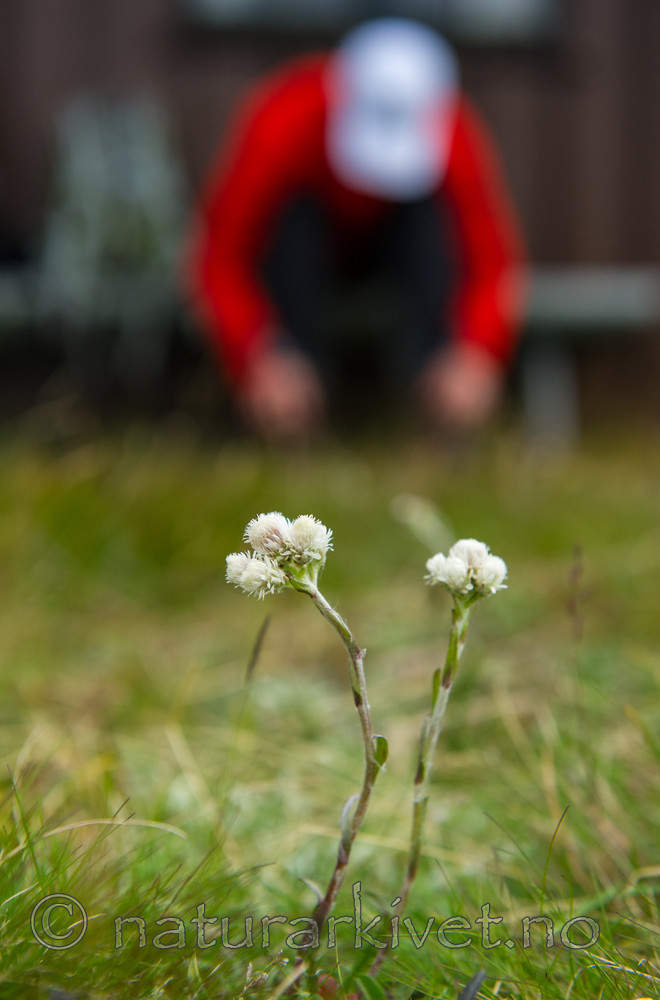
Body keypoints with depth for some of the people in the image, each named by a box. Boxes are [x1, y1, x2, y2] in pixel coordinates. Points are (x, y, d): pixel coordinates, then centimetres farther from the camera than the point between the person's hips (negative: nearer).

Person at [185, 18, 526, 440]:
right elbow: (219, 259, -31)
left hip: (398, 247, 1)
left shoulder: (454, 136, -30)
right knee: (297, 214, -34)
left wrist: (477, 358, -45)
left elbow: (494, 261, -27)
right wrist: (256, 362, -44)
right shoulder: (280, 124, -35)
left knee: (431, 209, -30)